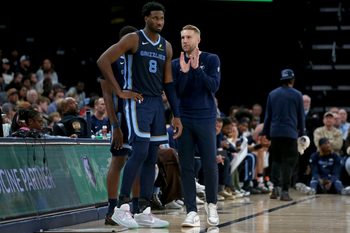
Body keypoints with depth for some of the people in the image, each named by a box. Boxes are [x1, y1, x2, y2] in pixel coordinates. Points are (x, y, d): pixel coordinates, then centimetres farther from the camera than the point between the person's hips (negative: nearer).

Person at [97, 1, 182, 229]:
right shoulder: (133, 39, -6)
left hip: (157, 103, 7)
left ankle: (144, 211, 7)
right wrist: (119, 91, -11)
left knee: (152, 158, 4)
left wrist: (176, 115, 10)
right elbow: (103, 61, -9)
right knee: (140, 152, -16)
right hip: (137, 101, -7)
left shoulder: (167, 46, 12)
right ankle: (122, 207, -9)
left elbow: (168, 83, 15)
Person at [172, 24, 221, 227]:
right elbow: (176, 93, 0)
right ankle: (192, 212, 1)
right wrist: (184, 73, -13)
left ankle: (212, 205, 20)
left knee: (210, 165, -1)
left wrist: (196, 69, -16)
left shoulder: (211, 60, 2)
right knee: (187, 168, -1)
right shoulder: (176, 64, 7)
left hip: (206, 119, -2)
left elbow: (214, 86, -9)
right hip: (184, 120, 2)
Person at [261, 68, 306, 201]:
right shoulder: (297, 95, -1)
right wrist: (301, 132, 13)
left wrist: (265, 133, 15)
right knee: (288, 162, 1)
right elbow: (301, 116, 3)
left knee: (276, 160, 15)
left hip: (275, 132, 3)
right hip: (290, 133, -3)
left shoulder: (272, 94, 7)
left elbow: (268, 115, 10)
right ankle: (284, 191, -3)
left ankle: (276, 186, 2)